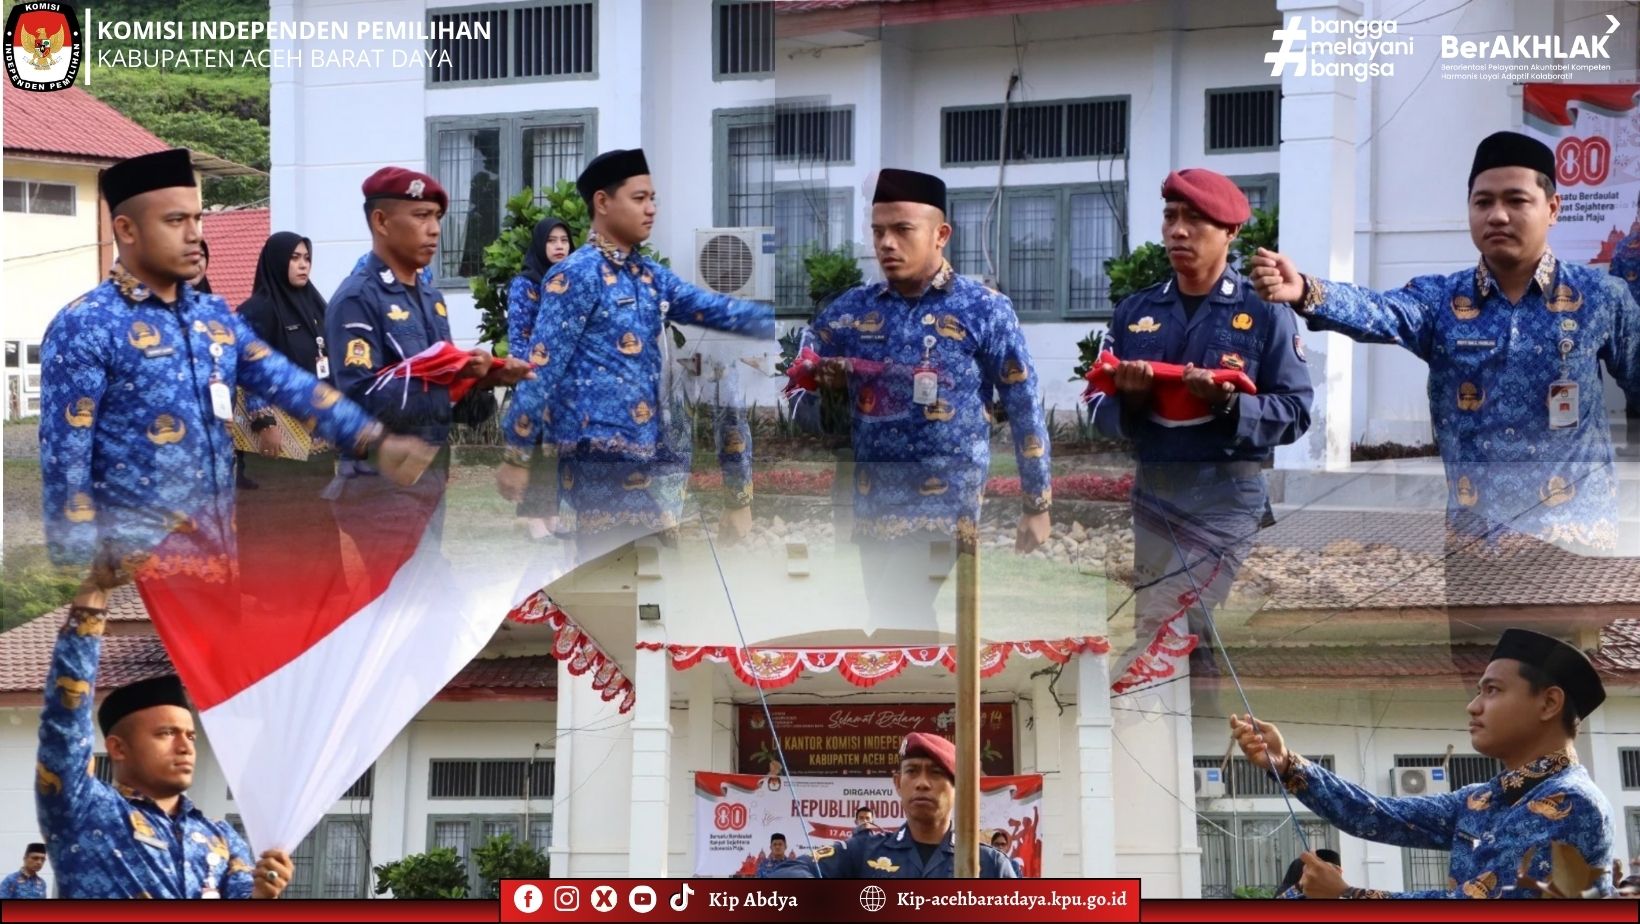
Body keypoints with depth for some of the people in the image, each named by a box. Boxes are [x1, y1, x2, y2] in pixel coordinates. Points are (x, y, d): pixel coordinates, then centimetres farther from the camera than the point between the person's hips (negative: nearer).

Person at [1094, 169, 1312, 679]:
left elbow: (1296, 410, -6)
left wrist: (1231, 405, -22)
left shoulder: (1264, 312, -2)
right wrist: (1129, 400, -12)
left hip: (1228, 492, -5)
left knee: (1154, 634, -13)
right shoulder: (1135, 311, 12)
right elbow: (1101, 411, 10)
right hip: (1153, 490, 5)